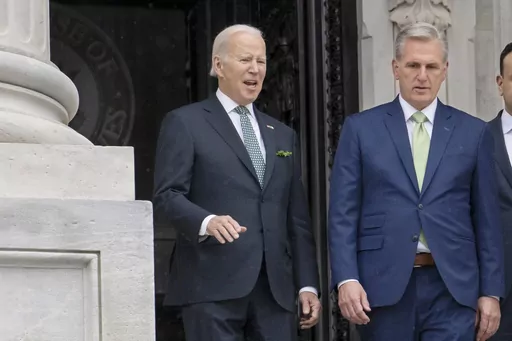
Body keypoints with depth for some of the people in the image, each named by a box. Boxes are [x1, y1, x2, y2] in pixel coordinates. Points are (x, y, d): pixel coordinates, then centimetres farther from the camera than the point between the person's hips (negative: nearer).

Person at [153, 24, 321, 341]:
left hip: (276, 288, 5)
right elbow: (167, 195, -5)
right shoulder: (185, 123, 5)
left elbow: (297, 219, 19)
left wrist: (308, 285, 11)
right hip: (213, 285, -5)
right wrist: (207, 221, -24)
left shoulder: (283, 135, 21)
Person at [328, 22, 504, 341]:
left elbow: (487, 218, 8)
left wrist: (491, 291, 3)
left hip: (452, 286, 0)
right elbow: (343, 213, 1)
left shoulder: (473, 132, 9)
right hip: (383, 285, 0)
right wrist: (346, 279, -10)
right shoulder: (361, 128, 6)